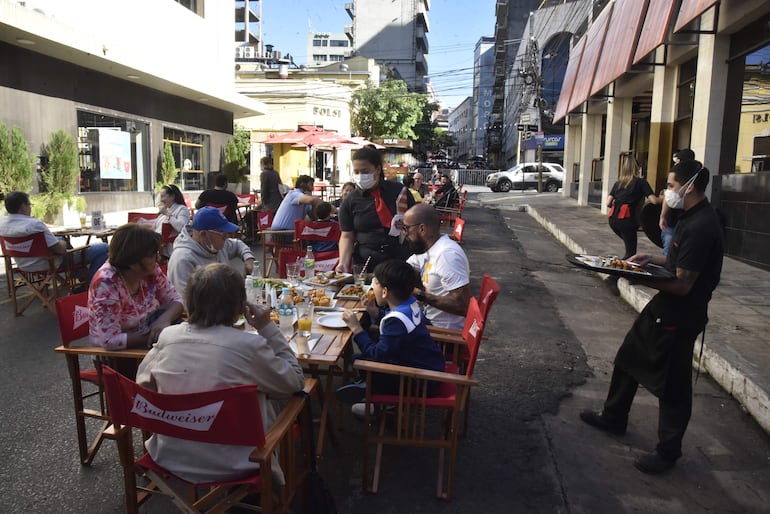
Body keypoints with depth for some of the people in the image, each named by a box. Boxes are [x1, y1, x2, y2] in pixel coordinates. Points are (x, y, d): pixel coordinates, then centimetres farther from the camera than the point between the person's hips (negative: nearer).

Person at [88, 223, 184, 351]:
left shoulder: (150, 270, -10)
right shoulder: (106, 283, -26)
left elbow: (176, 300, -3)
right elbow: (110, 341, -28)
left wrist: (164, 319, -25)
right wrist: (155, 337, -26)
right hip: (117, 353, -6)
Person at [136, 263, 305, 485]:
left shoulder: (167, 336, -9)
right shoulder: (248, 345, -22)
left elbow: (144, 381, 8)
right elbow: (295, 381, -7)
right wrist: (267, 328, -7)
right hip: (229, 465, -4)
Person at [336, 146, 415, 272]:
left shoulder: (399, 191, 2)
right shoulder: (350, 202, 2)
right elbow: (347, 236, 1)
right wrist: (343, 262, -14)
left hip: (401, 262, 0)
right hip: (365, 265, 0)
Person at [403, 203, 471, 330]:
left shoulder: (447, 253, -25)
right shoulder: (426, 248, 3)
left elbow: (462, 305, -29)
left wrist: (420, 295, -25)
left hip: (447, 331, -8)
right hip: (432, 320, 8)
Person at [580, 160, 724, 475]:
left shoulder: (700, 227, -24)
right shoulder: (692, 218, 7)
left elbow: (683, 284, -25)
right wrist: (653, 259, 4)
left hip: (679, 317, -10)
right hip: (663, 308, 11)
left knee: (671, 384, 5)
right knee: (628, 358, 21)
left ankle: (668, 451, 23)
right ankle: (614, 417, 39)